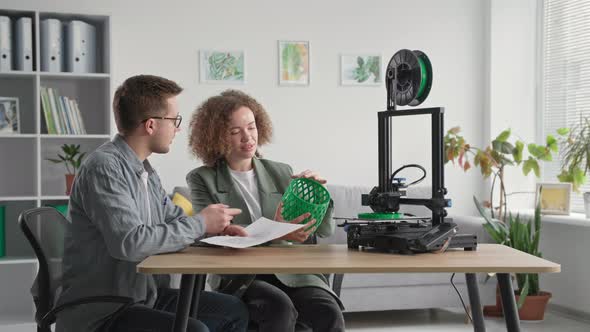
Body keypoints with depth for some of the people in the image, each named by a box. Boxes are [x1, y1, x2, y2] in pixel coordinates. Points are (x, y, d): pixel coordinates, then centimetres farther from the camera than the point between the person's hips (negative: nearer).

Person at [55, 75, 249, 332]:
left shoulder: (146, 171, 10)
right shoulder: (103, 168, -18)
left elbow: (174, 219, 19)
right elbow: (130, 242, -28)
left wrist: (217, 228, -2)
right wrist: (200, 224, -17)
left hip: (144, 296, 9)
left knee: (234, 311, 6)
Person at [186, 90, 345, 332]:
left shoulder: (281, 173, 14)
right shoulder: (202, 179, 6)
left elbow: (325, 230, 12)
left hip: (291, 270, 3)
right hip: (238, 277, -2)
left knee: (329, 312, -27)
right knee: (280, 308, -33)